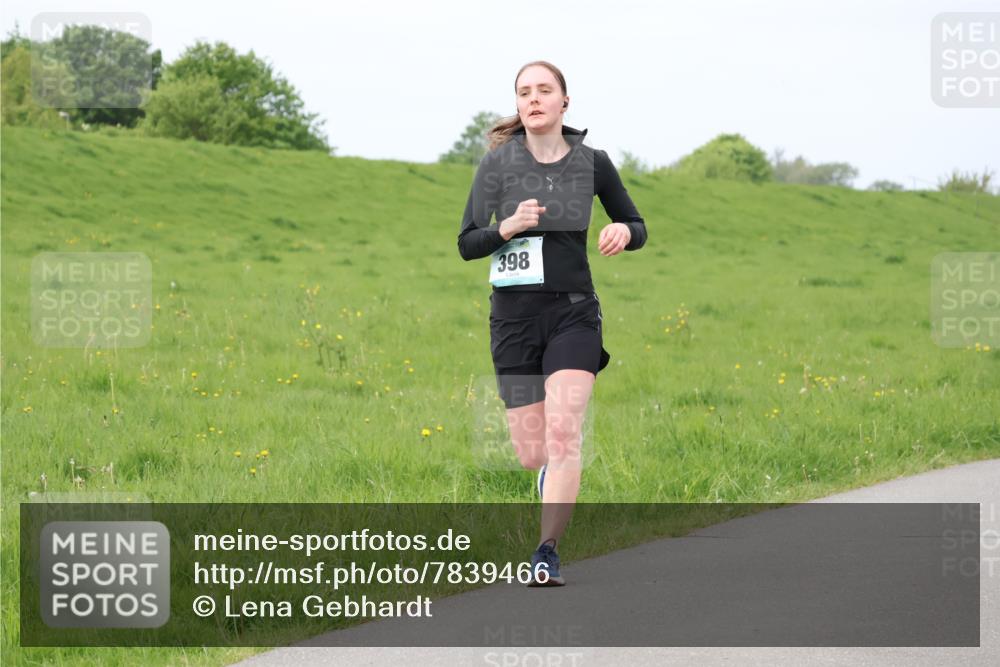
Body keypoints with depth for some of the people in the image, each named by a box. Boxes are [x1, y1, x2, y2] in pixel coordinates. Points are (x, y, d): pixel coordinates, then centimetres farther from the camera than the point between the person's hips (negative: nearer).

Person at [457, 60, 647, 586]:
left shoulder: (593, 163, 0)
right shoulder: (497, 163, -3)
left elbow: (637, 227, 11)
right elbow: (467, 245, -3)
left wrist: (624, 232, -12)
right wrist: (508, 227, -22)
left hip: (574, 312, 0)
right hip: (514, 315, 1)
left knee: (563, 432, -19)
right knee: (531, 455, 4)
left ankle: (547, 552, -14)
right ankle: (553, 473, 42)